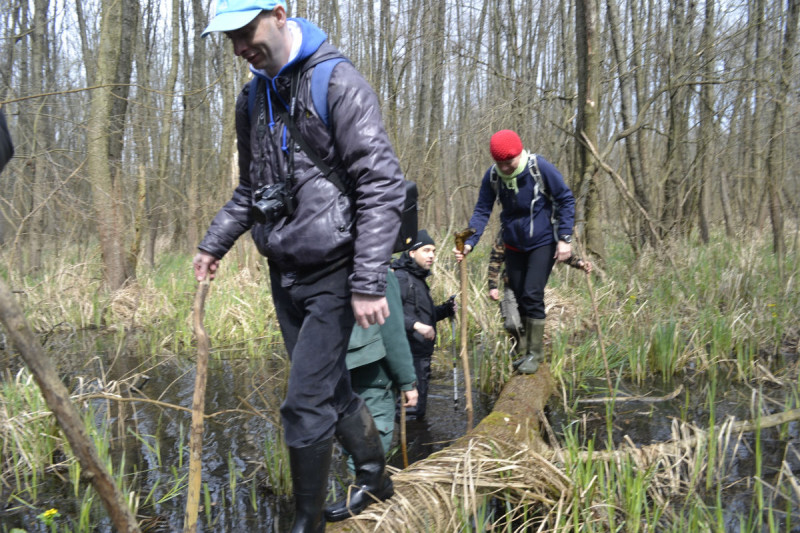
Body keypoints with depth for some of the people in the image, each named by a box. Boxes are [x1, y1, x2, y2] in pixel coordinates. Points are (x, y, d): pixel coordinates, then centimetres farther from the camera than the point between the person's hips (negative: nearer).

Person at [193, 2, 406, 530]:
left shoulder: (338, 84, -14)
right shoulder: (253, 99, 10)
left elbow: (383, 187, -18)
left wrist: (369, 283, -21)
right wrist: (215, 244, 14)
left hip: (331, 274, -7)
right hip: (283, 272, 7)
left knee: (306, 405, -4)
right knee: (332, 387, 18)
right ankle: (375, 477, 40)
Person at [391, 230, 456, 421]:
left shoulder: (419, 279, 19)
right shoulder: (401, 278, -13)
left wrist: (445, 309, 10)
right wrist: (416, 325, -33)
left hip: (422, 354, 10)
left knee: (419, 412, 18)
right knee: (411, 410, -8)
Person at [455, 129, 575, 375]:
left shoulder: (541, 168, -18)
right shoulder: (492, 176, -8)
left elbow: (566, 200, -11)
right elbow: (482, 211, -7)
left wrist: (565, 239, -17)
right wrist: (469, 242, -22)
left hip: (543, 243, -4)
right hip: (514, 246, 4)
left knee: (532, 296, -11)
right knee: (520, 298, 10)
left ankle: (536, 353, 4)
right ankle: (529, 350, 26)